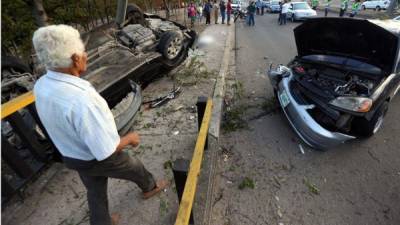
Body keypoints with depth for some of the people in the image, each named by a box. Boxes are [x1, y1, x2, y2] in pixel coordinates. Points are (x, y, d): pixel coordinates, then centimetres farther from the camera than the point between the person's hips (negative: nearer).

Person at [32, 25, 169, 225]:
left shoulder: (41, 86, -12)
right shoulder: (82, 99, -41)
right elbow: (106, 151, -34)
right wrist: (130, 138, -16)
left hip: (73, 157, 6)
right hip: (101, 159, -6)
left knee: (95, 193, 28)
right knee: (136, 168, 25)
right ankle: (149, 187, 56)